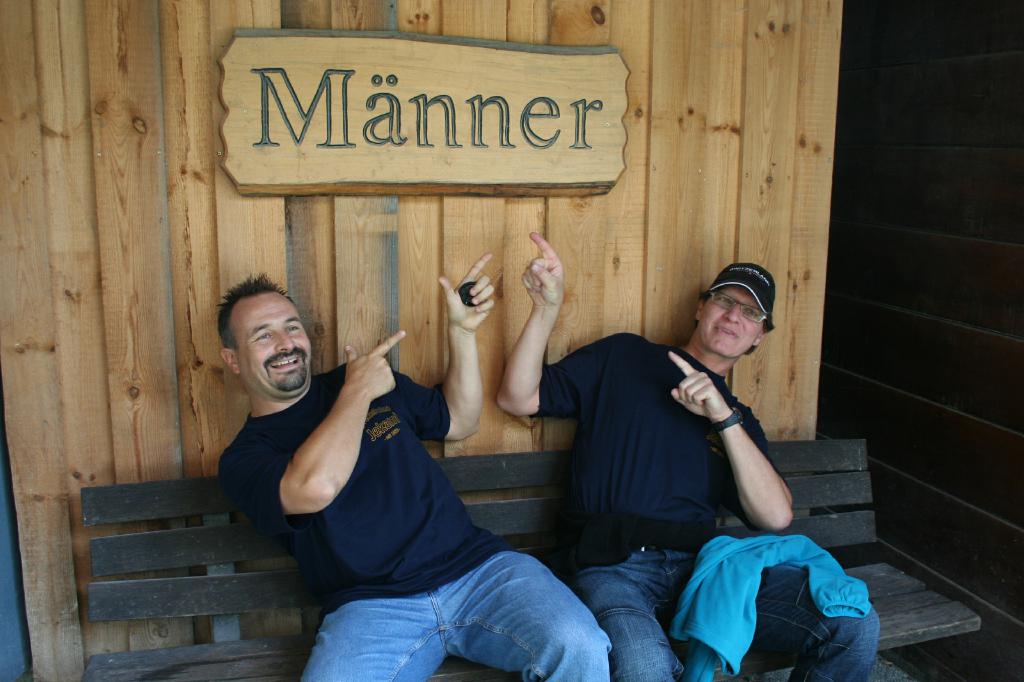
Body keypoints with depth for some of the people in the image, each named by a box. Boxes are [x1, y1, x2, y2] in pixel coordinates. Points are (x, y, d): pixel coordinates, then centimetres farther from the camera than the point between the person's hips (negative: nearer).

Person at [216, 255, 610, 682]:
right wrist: (359, 392, -6)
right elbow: (315, 487, -21)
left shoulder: (366, 378, 18)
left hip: (478, 567, 3)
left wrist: (462, 329, 16)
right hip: (371, 607, -2)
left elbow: (459, 422, 26)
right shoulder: (244, 457, 2)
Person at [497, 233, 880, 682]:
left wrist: (724, 418, -5)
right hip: (613, 566, -4)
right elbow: (517, 398, 6)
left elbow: (776, 516, 4)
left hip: (699, 565, 4)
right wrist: (547, 308, -5)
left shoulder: (737, 418, 22)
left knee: (854, 626, -16)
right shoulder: (624, 357, 15)